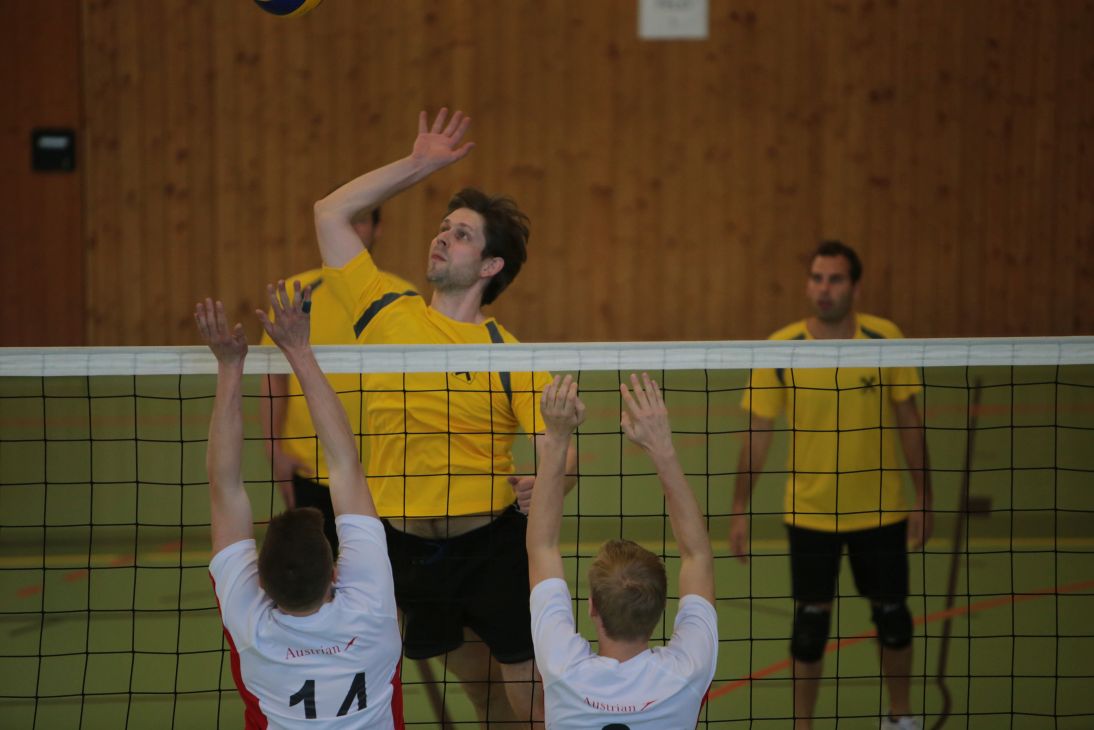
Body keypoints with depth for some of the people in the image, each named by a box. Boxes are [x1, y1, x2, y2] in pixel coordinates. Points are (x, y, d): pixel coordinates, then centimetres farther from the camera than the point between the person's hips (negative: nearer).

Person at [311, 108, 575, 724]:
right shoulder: (387, 313, 3)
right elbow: (331, 212, 8)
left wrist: (542, 484, -30)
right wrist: (420, 164, 9)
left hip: (493, 542, -3)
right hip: (406, 546, 3)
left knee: (532, 701, -2)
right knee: (485, 694, 14)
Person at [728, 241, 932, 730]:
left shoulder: (885, 339, -10)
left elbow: (909, 422, -1)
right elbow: (757, 433, -4)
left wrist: (923, 499, 0)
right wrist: (740, 510, -6)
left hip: (880, 510, 1)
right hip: (809, 513, -1)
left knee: (891, 612, 12)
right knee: (810, 620, 1)